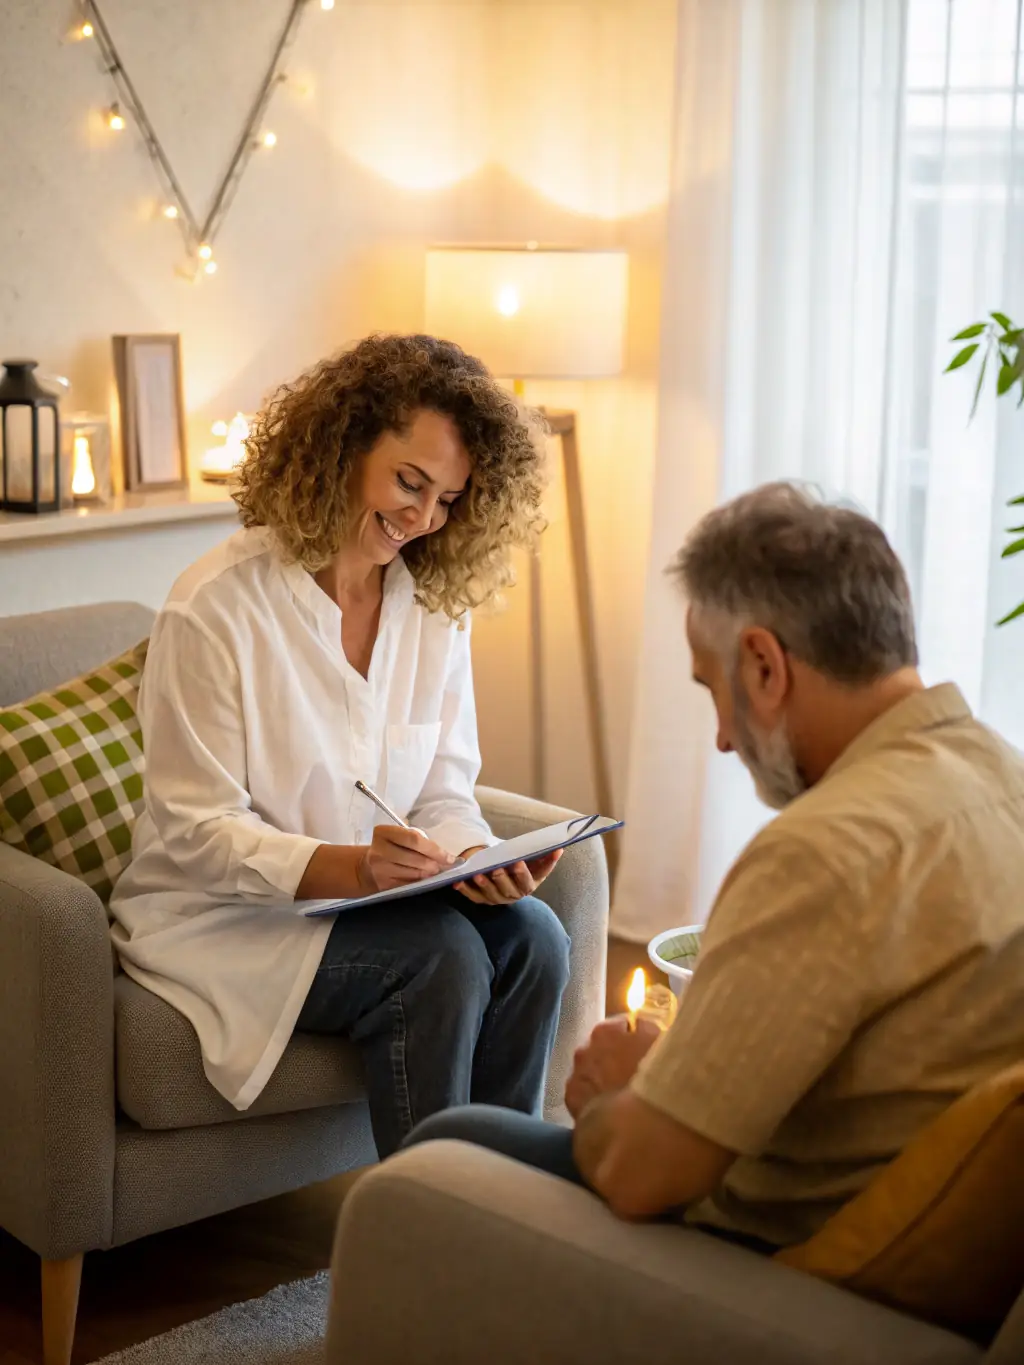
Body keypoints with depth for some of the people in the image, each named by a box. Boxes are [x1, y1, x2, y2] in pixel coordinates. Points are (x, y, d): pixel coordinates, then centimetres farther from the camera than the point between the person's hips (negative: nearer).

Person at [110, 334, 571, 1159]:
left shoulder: (436, 607, 3)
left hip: (370, 897, 6)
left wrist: (478, 858, -20)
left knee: (530, 936, -22)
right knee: (441, 958, -29)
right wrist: (353, 868, -33)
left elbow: (444, 795, 5)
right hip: (222, 915, -5)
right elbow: (196, 834, -17)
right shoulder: (215, 606, -15)